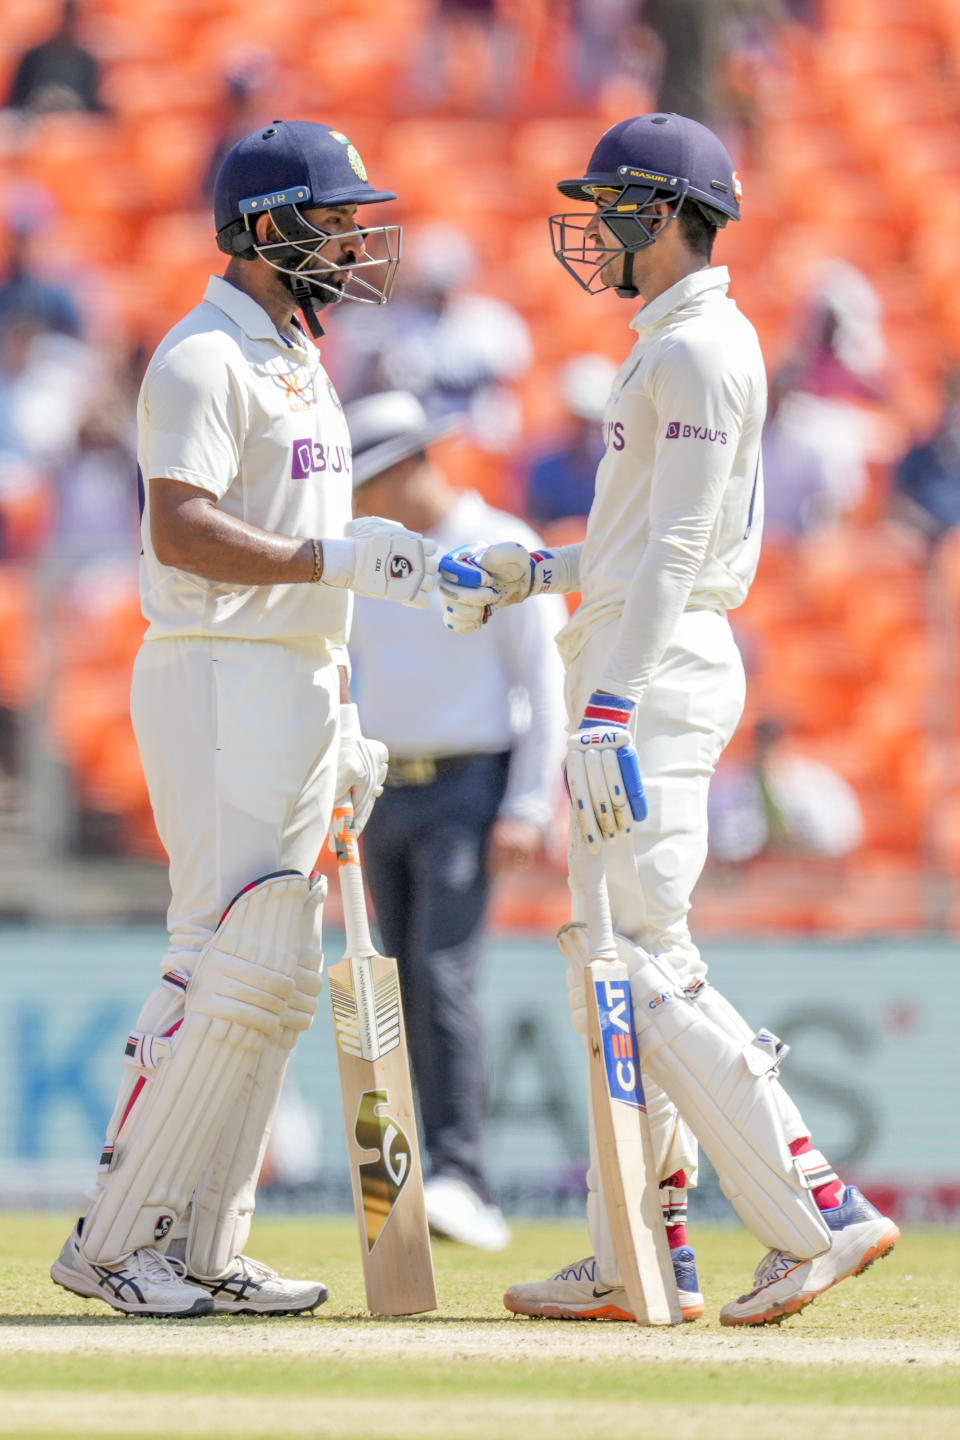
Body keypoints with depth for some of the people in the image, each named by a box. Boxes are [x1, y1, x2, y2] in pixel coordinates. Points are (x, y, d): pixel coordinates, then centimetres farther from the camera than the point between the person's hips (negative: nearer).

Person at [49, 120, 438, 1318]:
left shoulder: (296, 362, 20)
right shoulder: (206, 358, -11)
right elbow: (182, 532, -22)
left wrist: (339, 726, 19)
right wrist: (339, 558, -26)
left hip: (297, 688, 10)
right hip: (217, 685, -10)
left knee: (272, 980, 8)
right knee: (232, 970, -13)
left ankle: (201, 1251, 11)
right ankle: (114, 1241, -9)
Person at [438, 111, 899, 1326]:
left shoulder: (698, 353, -13)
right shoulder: (677, 349, 19)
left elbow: (678, 548, -21)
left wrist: (613, 708, -26)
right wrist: (534, 572, 20)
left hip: (658, 679, -11)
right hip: (633, 680, 11)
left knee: (643, 964, -14)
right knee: (611, 963, 9)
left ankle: (816, 1215, -14)